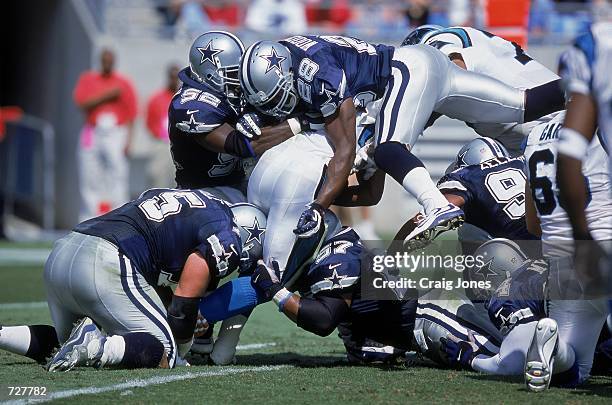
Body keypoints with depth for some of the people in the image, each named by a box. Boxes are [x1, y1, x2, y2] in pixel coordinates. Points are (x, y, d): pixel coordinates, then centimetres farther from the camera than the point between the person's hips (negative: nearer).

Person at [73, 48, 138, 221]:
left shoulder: (124, 84, 7)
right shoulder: (87, 79, 11)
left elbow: (130, 115, 3)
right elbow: (82, 103, -5)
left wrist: (128, 141, -7)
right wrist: (107, 95, -11)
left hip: (116, 135, -2)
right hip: (92, 134, 2)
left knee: (118, 175, -11)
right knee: (89, 179, 2)